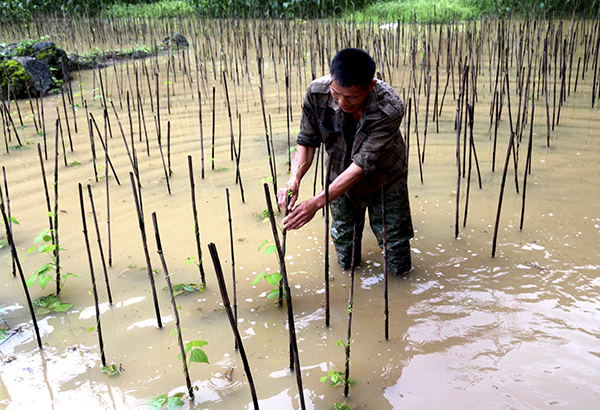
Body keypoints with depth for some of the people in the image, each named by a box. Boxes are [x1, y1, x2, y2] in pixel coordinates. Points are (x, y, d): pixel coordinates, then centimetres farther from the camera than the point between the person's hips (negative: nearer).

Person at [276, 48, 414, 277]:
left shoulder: (390, 109, -36)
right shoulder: (317, 93, -27)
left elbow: (362, 164, -36)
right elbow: (307, 141, -15)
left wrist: (316, 203, -41)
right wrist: (293, 181, -33)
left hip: (383, 181, -2)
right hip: (340, 177, 2)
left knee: (399, 268, 10)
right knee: (346, 263, 16)